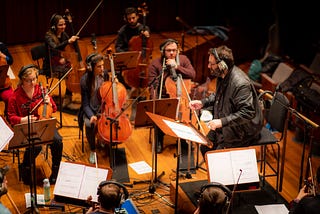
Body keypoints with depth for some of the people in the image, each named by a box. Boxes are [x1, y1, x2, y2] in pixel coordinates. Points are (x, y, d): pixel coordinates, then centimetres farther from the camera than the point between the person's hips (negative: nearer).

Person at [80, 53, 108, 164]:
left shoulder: (105, 74, -5)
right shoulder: (85, 80, -17)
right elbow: (85, 103, -15)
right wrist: (91, 115, -32)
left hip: (103, 107, 3)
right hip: (90, 109, -3)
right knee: (90, 124, -32)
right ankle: (92, 150, -6)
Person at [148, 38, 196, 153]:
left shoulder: (183, 59, 5)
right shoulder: (155, 64, -4)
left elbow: (192, 75, -7)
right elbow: (153, 85, -9)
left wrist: (177, 67, -17)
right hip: (162, 98, -2)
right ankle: (159, 141, -4)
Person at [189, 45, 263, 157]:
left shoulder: (241, 84, -31)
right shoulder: (222, 76, -1)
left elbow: (247, 113, -32)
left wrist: (222, 122, -36)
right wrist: (202, 103, 3)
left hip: (242, 130, -9)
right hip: (225, 126, 9)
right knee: (205, 148, 5)